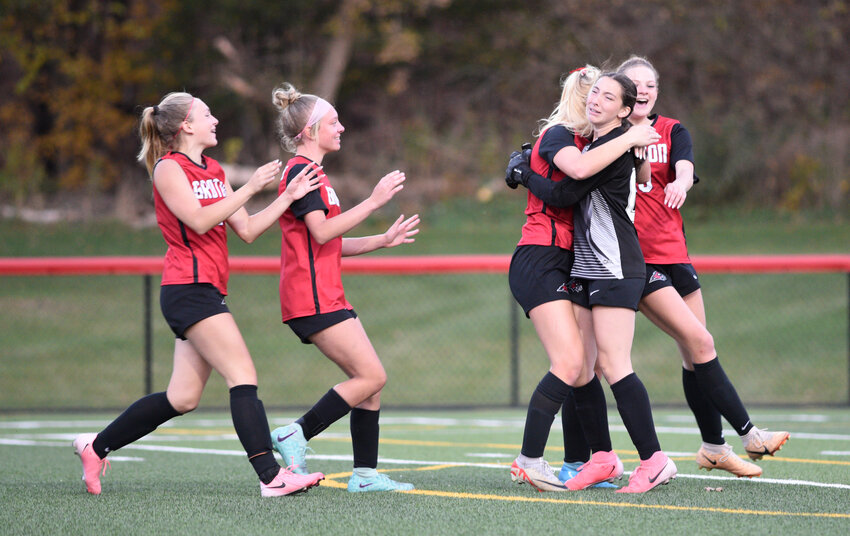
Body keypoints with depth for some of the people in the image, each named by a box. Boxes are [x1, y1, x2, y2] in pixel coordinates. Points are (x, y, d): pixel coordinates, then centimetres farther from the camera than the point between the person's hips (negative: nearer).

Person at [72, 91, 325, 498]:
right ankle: (272, 477, -20)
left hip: (206, 292, 9)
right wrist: (249, 189, -17)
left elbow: (247, 230, 17)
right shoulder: (168, 168, -6)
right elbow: (199, 220, -18)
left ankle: (96, 446, 19)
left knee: (183, 398, 8)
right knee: (244, 377, -16)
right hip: (188, 289, -9)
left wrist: (288, 197, 10)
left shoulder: (214, 171, 19)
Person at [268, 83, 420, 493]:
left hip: (328, 296, 10)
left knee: (370, 381, 5)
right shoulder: (301, 171, -10)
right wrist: (373, 202, -20)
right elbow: (321, 232, -21)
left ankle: (365, 474, 4)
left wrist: (384, 240, 19)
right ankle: (296, 435, -9)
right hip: (313, 299, -10)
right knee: (371, 376, -13)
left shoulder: (311, 173, 22)